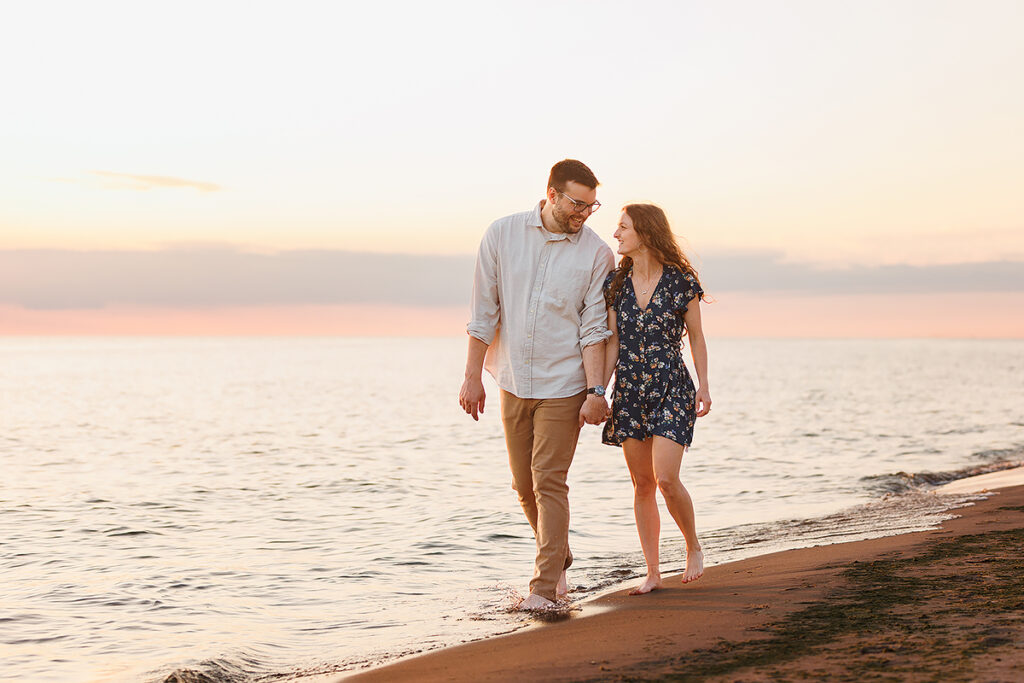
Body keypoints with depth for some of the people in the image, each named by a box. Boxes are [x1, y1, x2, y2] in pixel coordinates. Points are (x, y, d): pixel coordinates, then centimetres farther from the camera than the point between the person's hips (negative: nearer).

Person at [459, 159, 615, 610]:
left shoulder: (596, 254, -5)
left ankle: (544, 586, -3)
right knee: (524, 484, 11)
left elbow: (594, 330, -5)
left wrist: (595, 392, -12)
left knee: (549, 482, -8)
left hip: (563, 386, -3)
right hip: (514, 382, 3)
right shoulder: (502, 235, -1)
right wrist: (472, 377, 1)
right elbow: (484, 313, 2)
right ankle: (559, 559, 33)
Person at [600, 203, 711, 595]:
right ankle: (652, 573, 12)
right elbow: (613, 343, 8)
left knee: (666, 478, -14)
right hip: (629, 390, 4)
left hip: (672, 388, -4)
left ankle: (693, 547, 11)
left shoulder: (681, 281, -4)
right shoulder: (616, 283, 6)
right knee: (642, 484, 5)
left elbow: (696, 338, 4)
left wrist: (703, 386, -1)